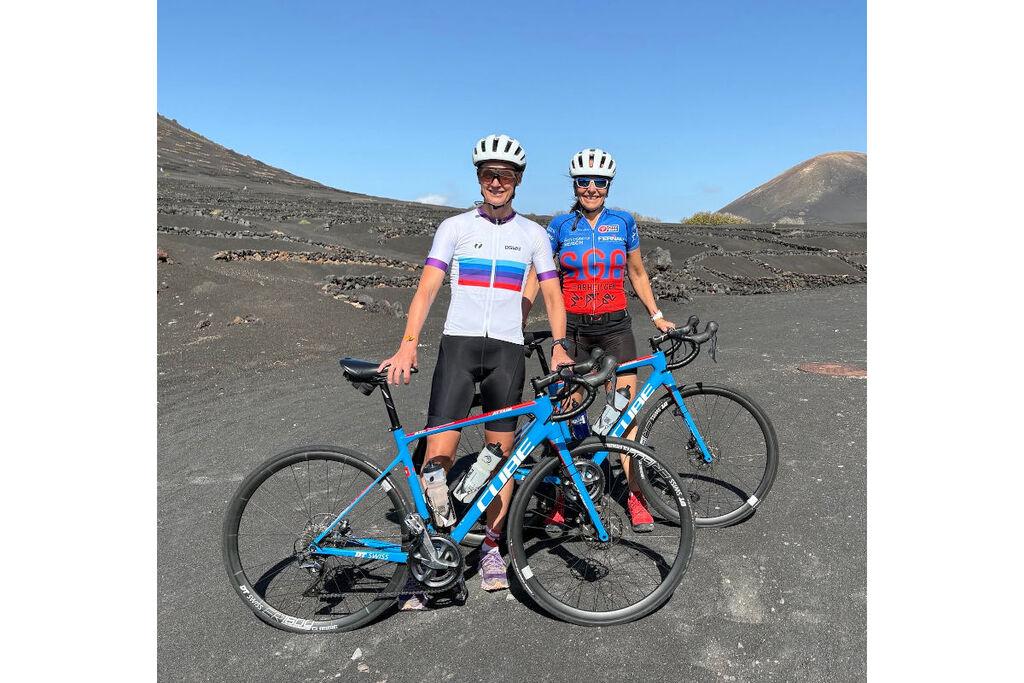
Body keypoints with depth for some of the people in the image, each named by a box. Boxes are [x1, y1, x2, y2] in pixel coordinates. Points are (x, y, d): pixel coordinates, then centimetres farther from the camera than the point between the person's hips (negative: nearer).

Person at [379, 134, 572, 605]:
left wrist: (559, 345, -8)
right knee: (439, 452, -8)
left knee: (501, 452, 6)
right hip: (459, 343, -1)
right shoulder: (454, 227, 5)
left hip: (507, 349, 2)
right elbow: (427, 288, -4)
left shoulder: (533, 234, 10)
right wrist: (408, 345, -17)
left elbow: (552, 296, 8)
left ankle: (491, 547, 22)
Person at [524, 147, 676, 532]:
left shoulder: (623, 222, 4)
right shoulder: (561, 225, 1)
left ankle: (635, 495, 6)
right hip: (572, 327, 0)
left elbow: (637, 273, 14)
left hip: (615, 326, 1)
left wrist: (656, 316, 11)